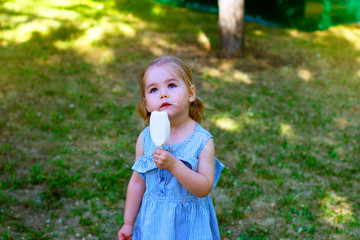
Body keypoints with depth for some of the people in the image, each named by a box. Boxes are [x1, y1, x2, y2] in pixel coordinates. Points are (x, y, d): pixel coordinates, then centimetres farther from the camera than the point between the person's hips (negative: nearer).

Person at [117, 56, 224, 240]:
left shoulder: (203, 141, -15)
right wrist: (128, 223, 7)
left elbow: (204, 189, -21)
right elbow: (137, 182, 2)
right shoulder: (145, 138, -7)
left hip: (189, 222, -2)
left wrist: (173, 165, -32)